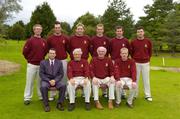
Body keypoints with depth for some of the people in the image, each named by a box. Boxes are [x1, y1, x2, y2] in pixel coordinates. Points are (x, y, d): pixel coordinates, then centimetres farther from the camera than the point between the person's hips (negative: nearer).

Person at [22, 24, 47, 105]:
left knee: (41, 81, 12)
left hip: (41, 65, 4)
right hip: (32, 65, -3)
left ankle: (42, 96, 23)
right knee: (29, 82, 2)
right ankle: (27, 98, 12)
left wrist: (41, 58, 11)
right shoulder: (30, 40, -7)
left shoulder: (44, 41, 5)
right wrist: (30, 59, 2)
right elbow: (25, 52, -5)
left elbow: (45, 51, 18)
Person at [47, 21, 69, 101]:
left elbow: (68, 49, 11)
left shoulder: (65, 38, 4)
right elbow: (47, 50, 10)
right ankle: (52, 95, 16)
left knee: (64, 77, 8)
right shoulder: (50, 38, 2)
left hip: (63, 60, 1)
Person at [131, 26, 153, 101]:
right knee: (135, 79, 6)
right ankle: (134, 94, 18)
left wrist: (148, 59, 7)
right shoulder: (133, 42, -1)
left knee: (146, 79, 6)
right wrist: (134, 59, 7)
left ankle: (147, 95, 15)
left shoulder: (148, 41, 0)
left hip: (145, 63, 0)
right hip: (136, 63, 0)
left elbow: (150, 51, 10)